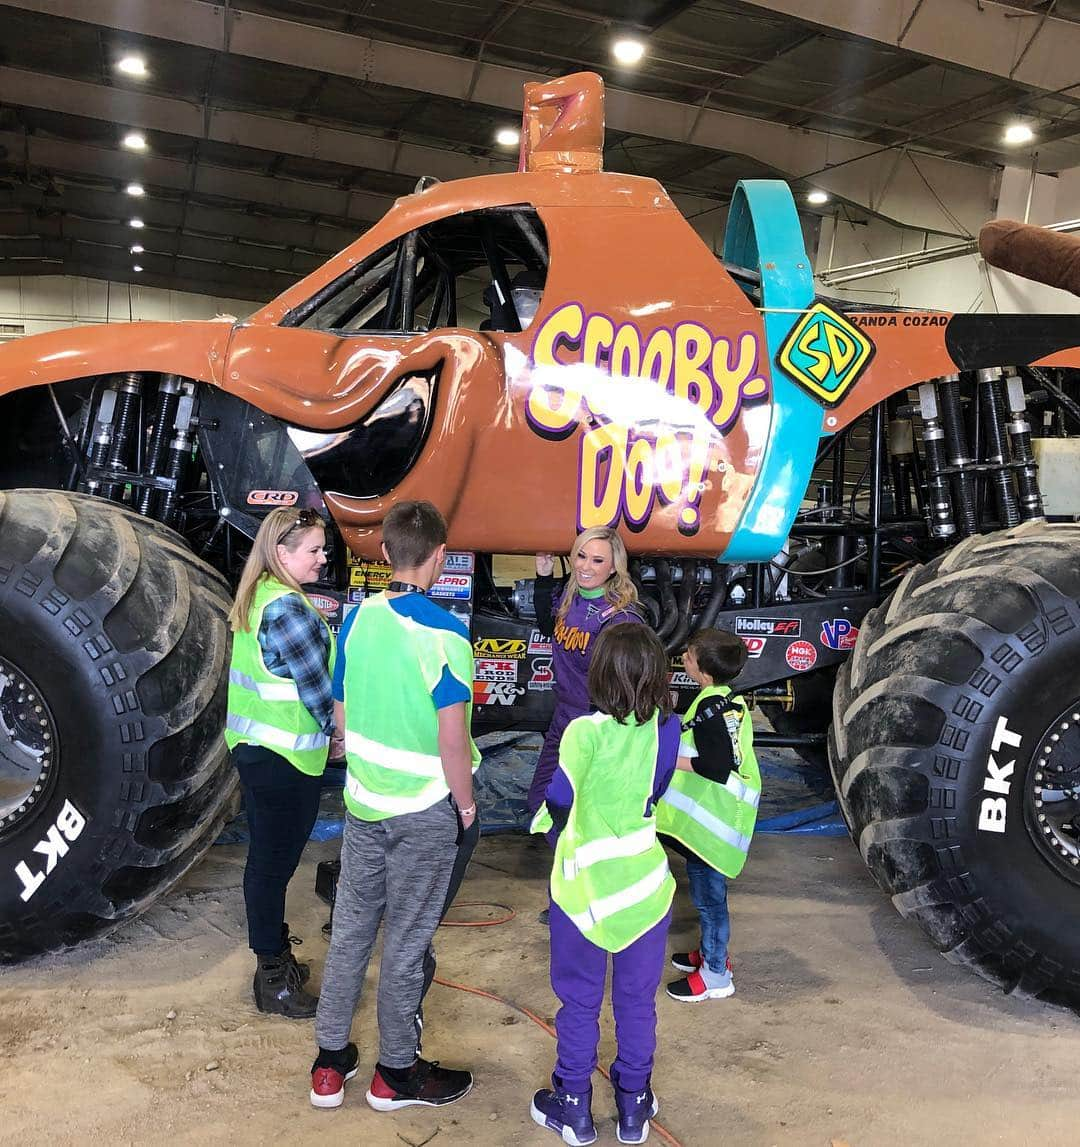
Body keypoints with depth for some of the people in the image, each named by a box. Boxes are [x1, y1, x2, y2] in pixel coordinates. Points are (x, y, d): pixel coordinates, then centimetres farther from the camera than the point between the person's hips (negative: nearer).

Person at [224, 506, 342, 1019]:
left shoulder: (255, 598, 9)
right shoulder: (288, 608, -22)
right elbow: (315, 683, -19)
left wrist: (325, 731, 9)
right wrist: (338, 732, -2)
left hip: (253, 746, 10)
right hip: (285, 758, -10)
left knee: (267, 858, 19)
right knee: (274, 863, 1)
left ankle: (274, 958, 34)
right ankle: (274, 981, 14)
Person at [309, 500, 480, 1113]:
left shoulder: (358, 619, -2)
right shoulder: (443, 633, -20)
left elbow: (342, 714, 6)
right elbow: (452, 737, -22)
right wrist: (466, 803, -7)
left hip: (364, 802, 5)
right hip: (427, 810, -5)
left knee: (352, 925, 17)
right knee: (408, 939, 9)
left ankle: (331, 1062, 29)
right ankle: (397, 1072, 25)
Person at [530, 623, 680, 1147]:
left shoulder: (586, 731, -21)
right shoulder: (667, 729, -8)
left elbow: (559, 801, -17)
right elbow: (653, 796, 4)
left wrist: (549, 824, 4)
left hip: (584, 886, -3)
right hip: (646, 883, 3)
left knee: (580, 1002, 13)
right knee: (637, 1001, 17)